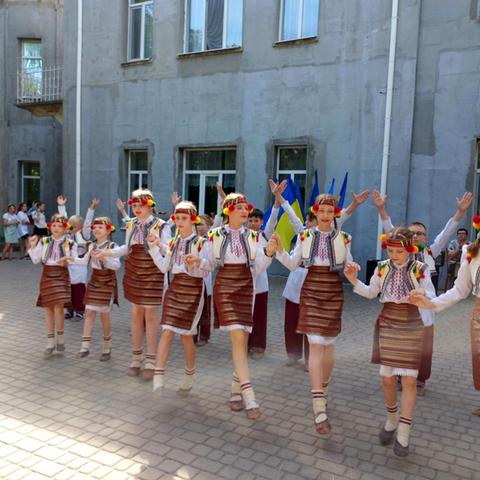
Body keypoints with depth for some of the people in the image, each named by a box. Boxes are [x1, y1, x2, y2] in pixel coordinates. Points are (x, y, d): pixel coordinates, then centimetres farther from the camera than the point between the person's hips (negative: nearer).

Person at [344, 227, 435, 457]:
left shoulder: (420, 269, -10)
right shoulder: (382, 267, -2)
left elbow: (431, 297, -13)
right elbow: (370, 293, 7)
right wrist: (354, 281, -9)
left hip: (411, 327, -2)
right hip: (387, 325, 2)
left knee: (409, 380, -2)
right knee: (387, 378, 7)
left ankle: (403, 434, 11)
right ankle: (391, 421, 31)